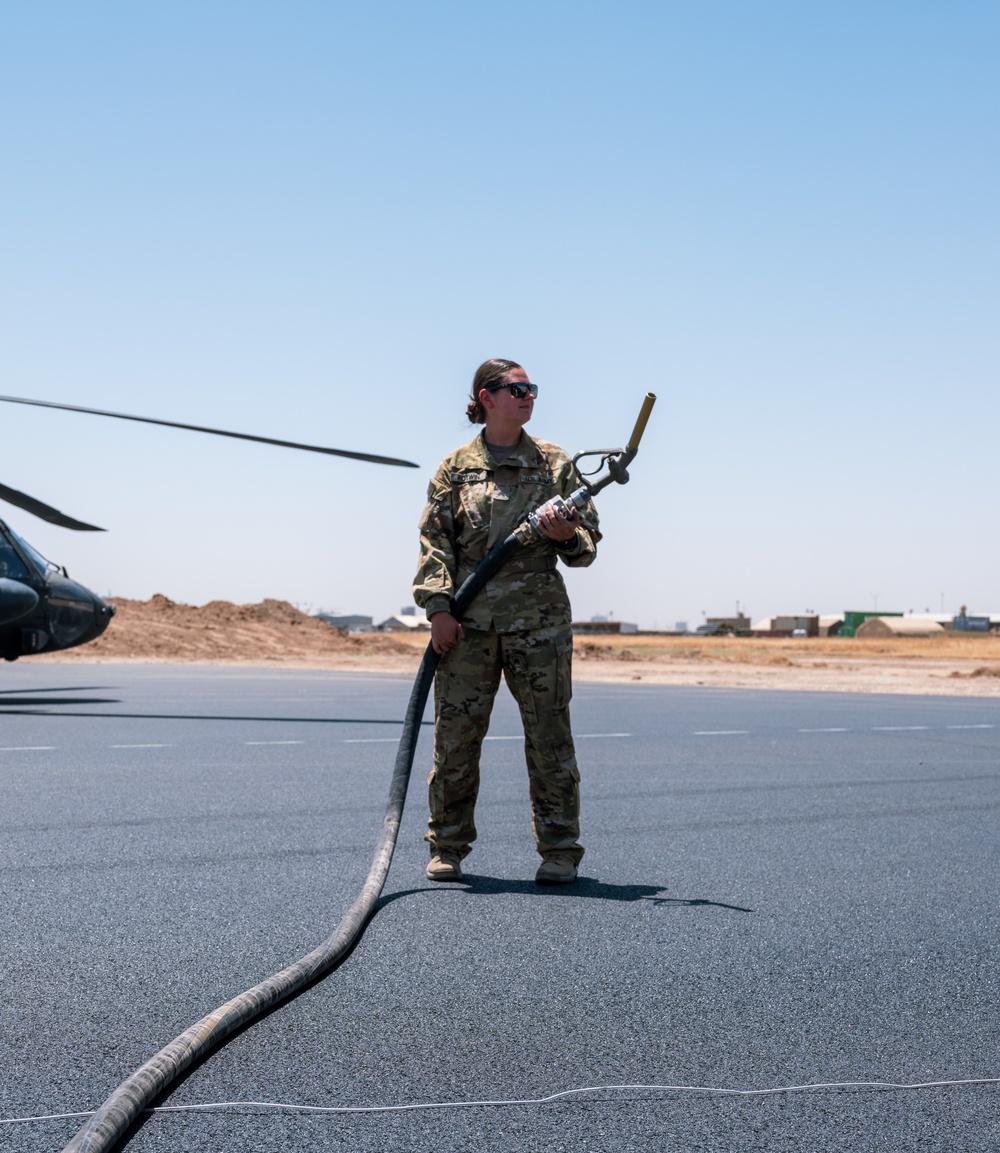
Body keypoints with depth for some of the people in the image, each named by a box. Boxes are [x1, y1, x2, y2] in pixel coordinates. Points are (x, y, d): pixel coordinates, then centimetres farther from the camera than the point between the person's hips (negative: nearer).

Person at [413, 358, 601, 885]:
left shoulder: (555, 463, 10)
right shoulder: (455, 467, 8)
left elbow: (588, 541, 12)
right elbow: (435, 541, 3)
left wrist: (567, 536, -11)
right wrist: (438, 606, -8)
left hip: (538, 617, 0)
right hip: (468, 620, 0)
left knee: (548, 733, 0)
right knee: (455, 732, 2)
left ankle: (559, 851, 10)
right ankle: (448, 846, 16)